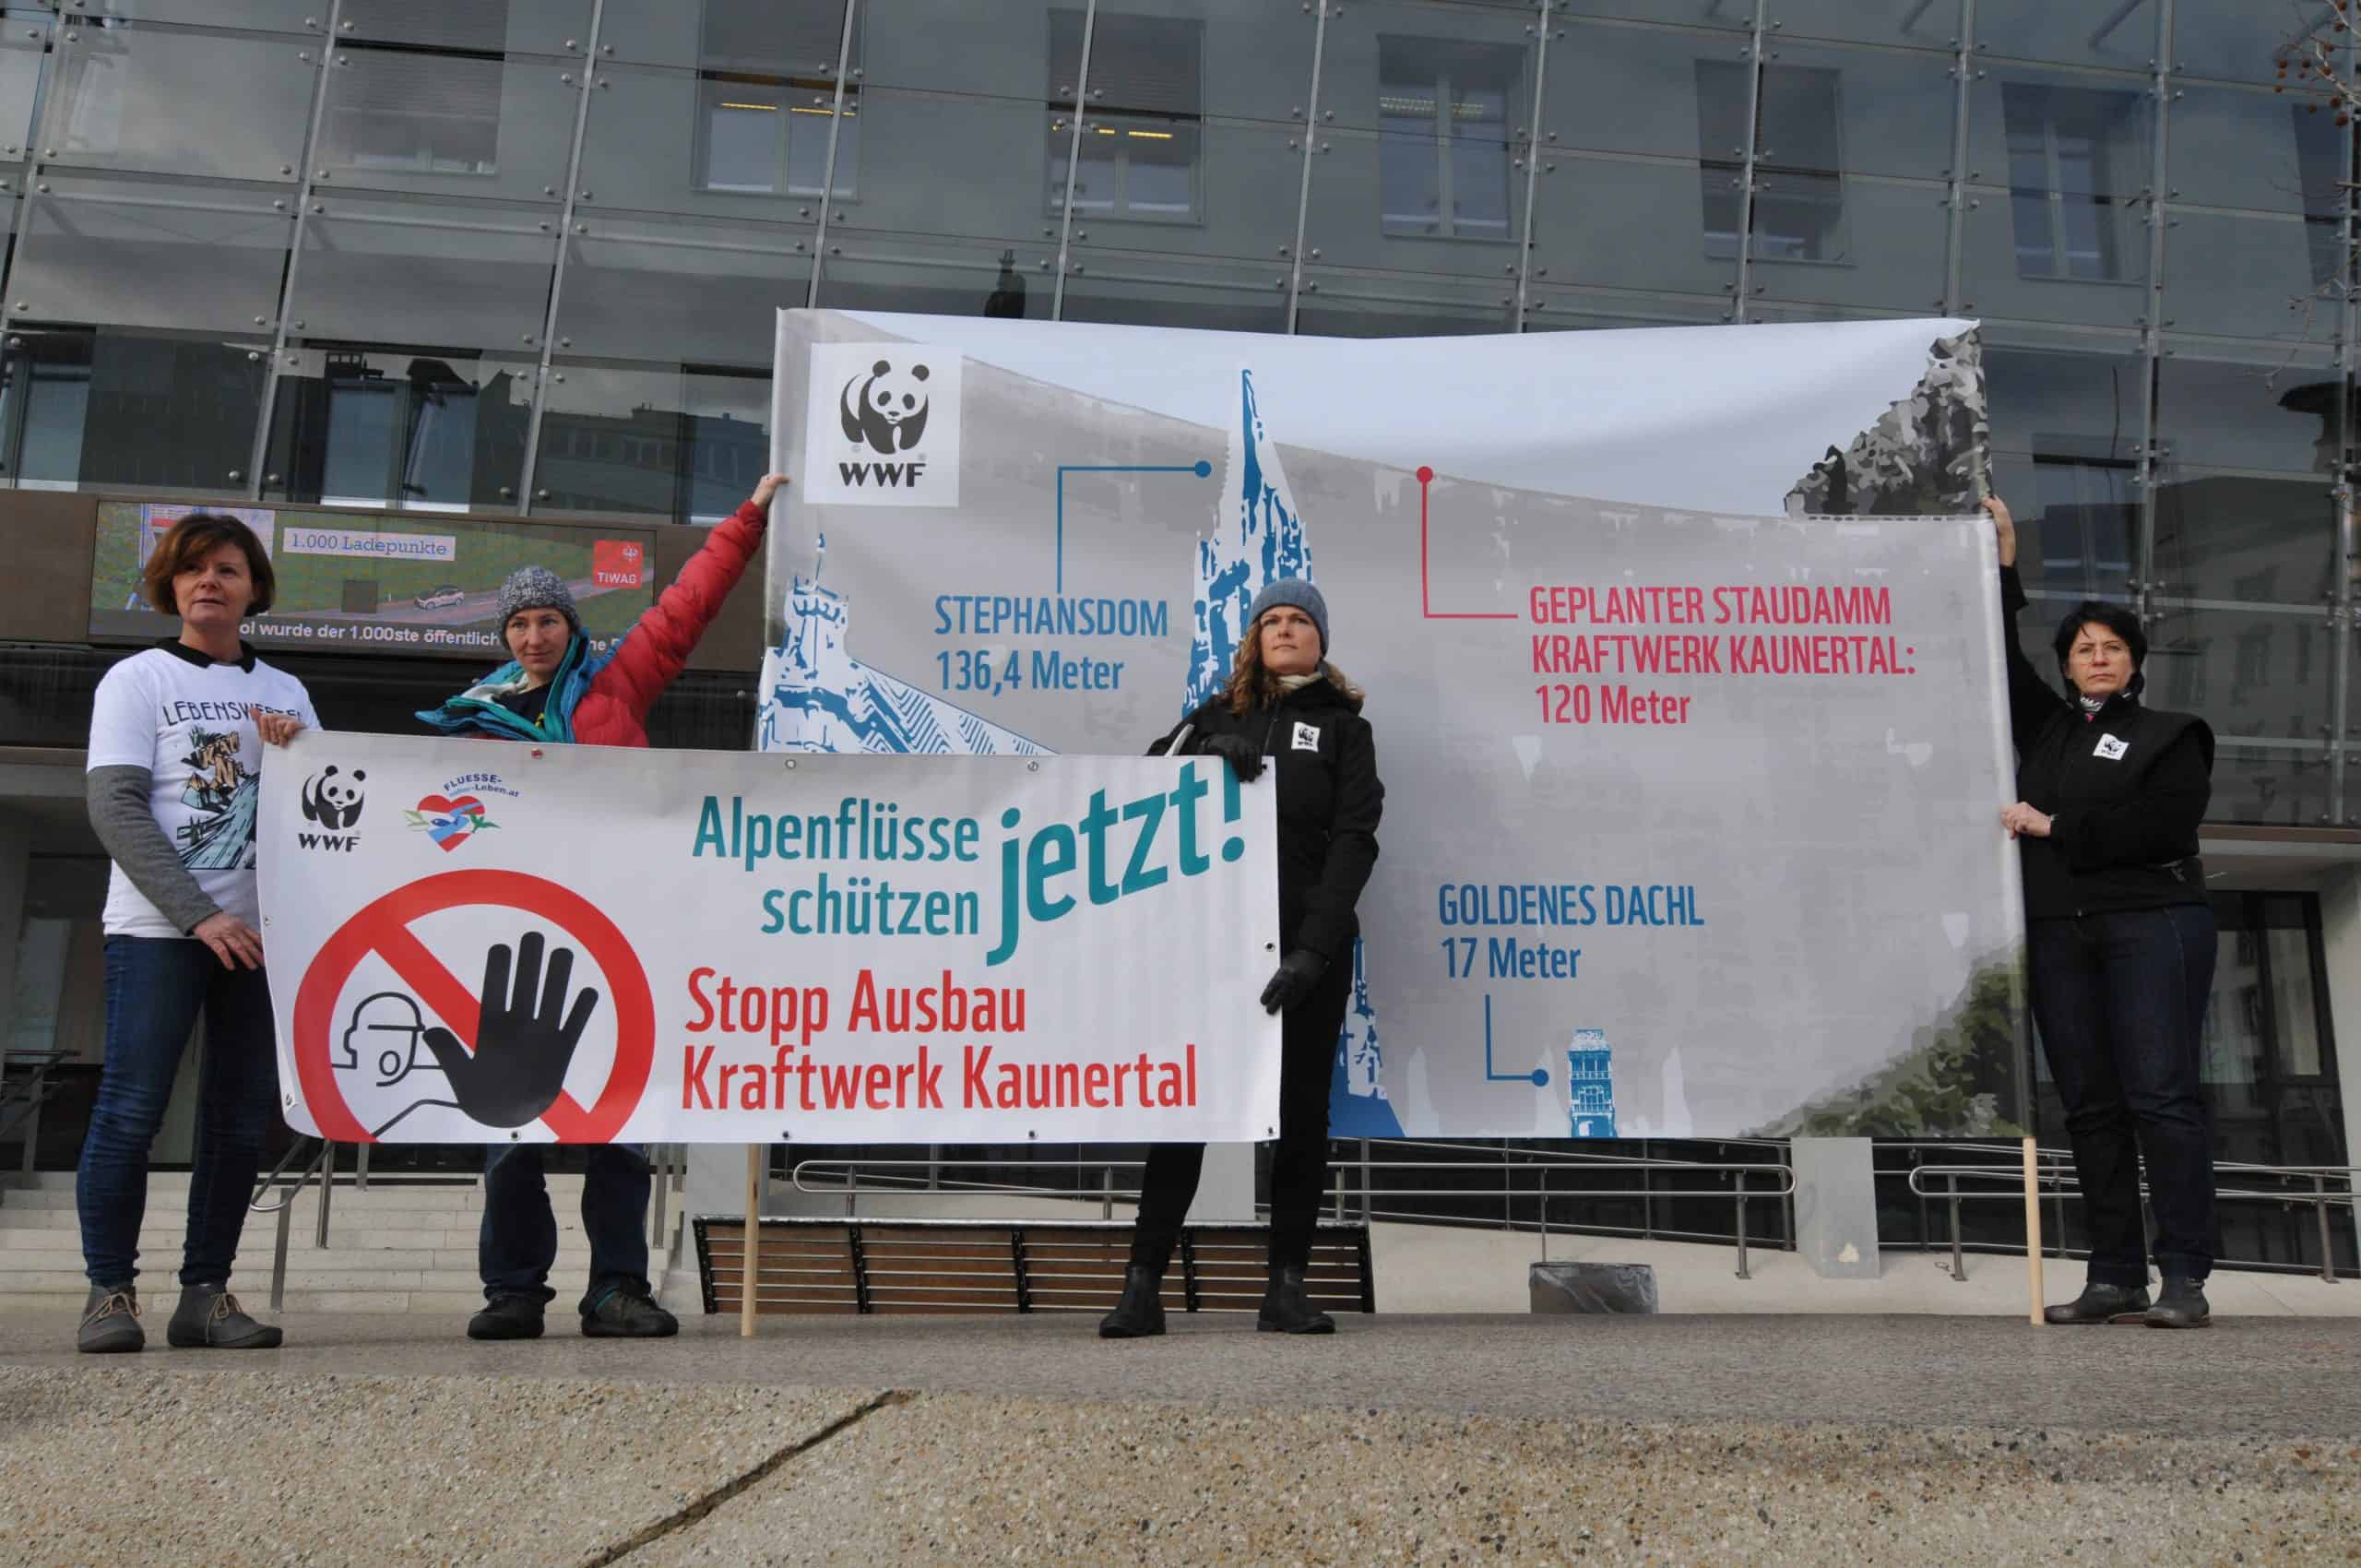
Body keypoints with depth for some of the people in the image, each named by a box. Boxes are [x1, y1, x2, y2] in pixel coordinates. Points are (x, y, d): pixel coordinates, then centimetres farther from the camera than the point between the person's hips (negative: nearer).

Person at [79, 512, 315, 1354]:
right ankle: (110, 1292, 7)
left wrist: (297, 756, -6)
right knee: (131, 1110, -5)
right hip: (158, 927, -4)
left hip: (258, 930, 4)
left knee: (242, 1119, 3)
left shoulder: (286, 693, 15)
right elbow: (116, 811, -6)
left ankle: (205, 1293, 12)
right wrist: (200, 915, -15)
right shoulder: (136, 680, 4)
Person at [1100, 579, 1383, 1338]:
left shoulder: (1343, 727, 9)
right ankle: (1143, 1286, -1)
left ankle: (1286, 1288, 10)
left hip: (1309, 944, -1)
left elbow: (1353, 840, -3)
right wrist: (1207, 751, -13)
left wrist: (1315, 946, -16)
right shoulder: (1220, 715, 16)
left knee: (1301, 1112, 3)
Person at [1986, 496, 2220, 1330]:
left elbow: (2164, 825, -9)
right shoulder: (2046, 727, 19)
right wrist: (2003, 566, 16)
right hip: (2059, 933, 5)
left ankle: (2184, 1278, -8)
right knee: (2090, 1106, 3)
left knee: (2162, 1096, -10)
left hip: (2152, 925, -5)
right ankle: (2115, 1278, 7)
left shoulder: (2171, 735, 6)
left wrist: (2053, 829, -7)